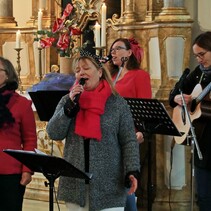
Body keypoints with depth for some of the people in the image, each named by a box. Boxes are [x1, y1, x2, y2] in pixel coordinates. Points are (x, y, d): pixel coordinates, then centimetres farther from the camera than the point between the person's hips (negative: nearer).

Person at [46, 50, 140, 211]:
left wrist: (132, 171, -14)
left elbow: (129, 141, -2)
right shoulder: (68, 100, 9)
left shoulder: (117, 103, 0)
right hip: (75, 183, 3)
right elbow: (54, 133, -2)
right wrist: (70, 104, -10)